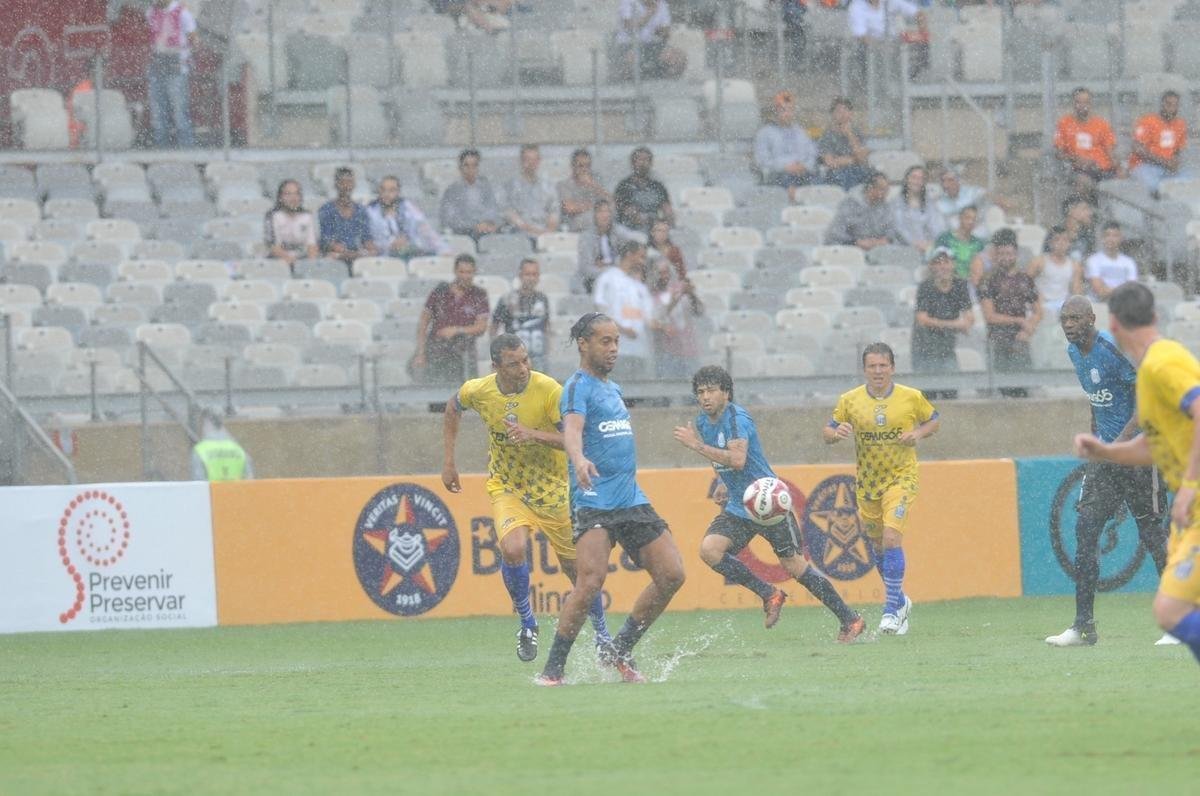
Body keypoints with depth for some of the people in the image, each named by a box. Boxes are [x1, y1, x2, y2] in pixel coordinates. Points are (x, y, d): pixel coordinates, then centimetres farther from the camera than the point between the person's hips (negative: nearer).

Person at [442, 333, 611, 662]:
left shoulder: (549, 390, -22)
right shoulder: (478, 390, -13)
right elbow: (453, 408, 10)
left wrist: (534, 434, -38)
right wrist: (448, 462, 9)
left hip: (552, 487, -1)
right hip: (506, 487, 1)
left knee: (575, 566, 8)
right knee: (513, 548, -26)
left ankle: (602, 633, 32)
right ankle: (527, 623, -2)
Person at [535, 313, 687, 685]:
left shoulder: (613, 389, 21)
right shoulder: (579, 386, -6)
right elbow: (572, 429, -25)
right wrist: (579, 459, -44)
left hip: (632, 500, 8)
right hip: (594, 500, -8)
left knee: (671, 575, 0)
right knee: (591, 580, -22)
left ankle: (620, 652, 13)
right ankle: (552, 670, -14)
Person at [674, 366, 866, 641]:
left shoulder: (737, 418, -18)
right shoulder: (702, 422, 8)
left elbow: (737, 460, -33)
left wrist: (696, 445, -30)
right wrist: (723, 485, 12)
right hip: (738, 509, 8)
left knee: (794, 566, -3)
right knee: (709, 549, -15)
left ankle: (851, 620, 10)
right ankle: (769, 595, 0)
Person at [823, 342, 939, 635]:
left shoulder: (912, 398, -7)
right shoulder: (850, 400, -4)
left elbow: (934, 421, 9)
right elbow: (827, 432, 3)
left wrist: (918, 434, -12)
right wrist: (837, 433, -21)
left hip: (901, 477, -3)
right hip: (867, 481, 3)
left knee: (891, 536, -20)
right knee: (878, 546, 12)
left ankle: (893, 608, -14)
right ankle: (900, 602, 34)